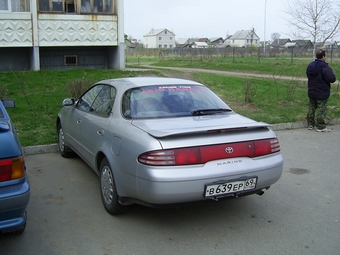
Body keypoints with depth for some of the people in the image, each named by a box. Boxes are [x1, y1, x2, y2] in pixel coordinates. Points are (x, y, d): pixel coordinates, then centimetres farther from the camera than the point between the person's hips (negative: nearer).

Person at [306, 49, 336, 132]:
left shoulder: (310, 65, 4)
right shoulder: (324, 67, -21)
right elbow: (332, 79, -24)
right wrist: (332, 73, -4)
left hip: (311, 92, 7)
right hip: (322, 93, -7)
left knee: (311, 108, 15)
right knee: (321, 110, 1)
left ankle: (310, 124, 22)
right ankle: (320, 127, 6)